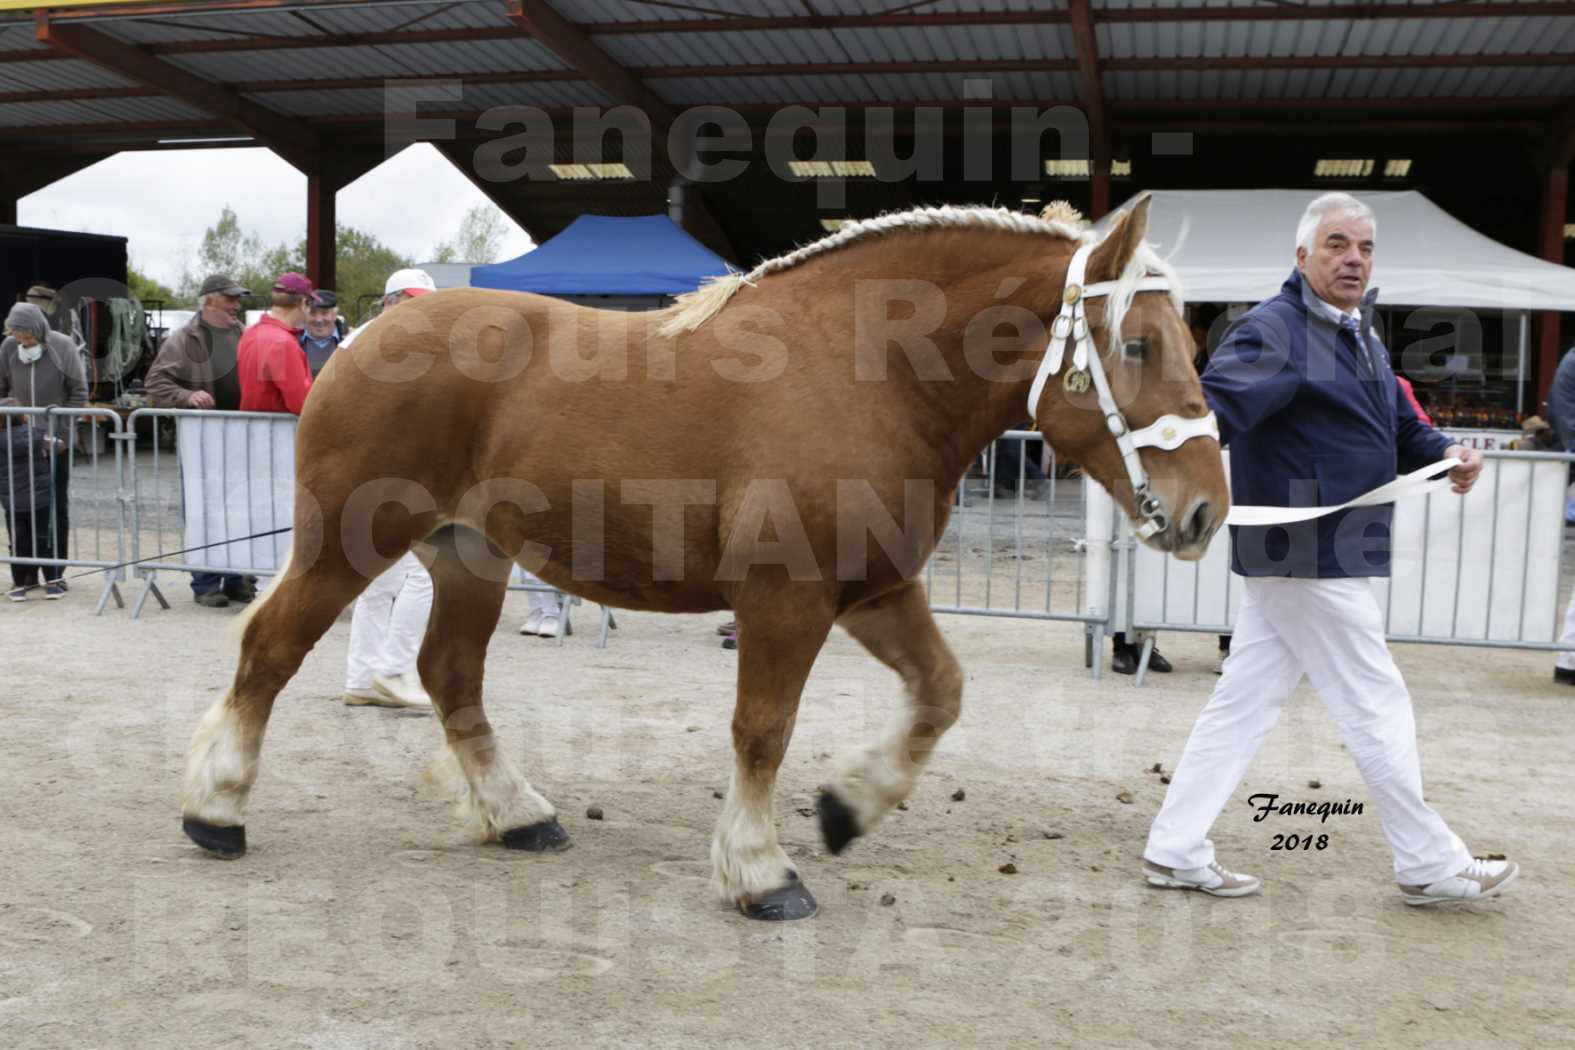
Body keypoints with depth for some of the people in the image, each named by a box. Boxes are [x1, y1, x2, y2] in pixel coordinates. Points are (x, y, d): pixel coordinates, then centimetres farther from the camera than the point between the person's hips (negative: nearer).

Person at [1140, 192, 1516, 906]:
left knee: (1243, 702, 11)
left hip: (1293, 558, 10)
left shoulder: (1361, 337, 18)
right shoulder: (1273, 331, -14)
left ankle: (1176, 852, 17)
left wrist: (1445, 455, 4)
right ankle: (1430, 865, 18)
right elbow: (1216, 405, -28)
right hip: (1306, 555, -10)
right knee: (1377, 706, 2)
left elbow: (1401, 427, 24)